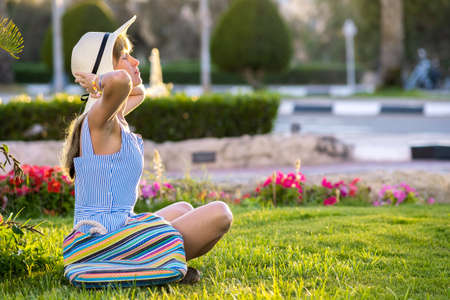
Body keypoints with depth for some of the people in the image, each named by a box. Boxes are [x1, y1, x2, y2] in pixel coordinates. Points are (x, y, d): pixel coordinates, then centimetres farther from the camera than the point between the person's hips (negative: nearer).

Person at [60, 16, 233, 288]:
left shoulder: (114, 118, 11)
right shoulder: (100, 118, -17)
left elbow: (138, 91, 35)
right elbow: (120, 80, -42)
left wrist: (97, 86, 14)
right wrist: (99, 82, -18)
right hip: (106, 242, -10)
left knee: (183, 209, 34)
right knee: (219, 214, -5)